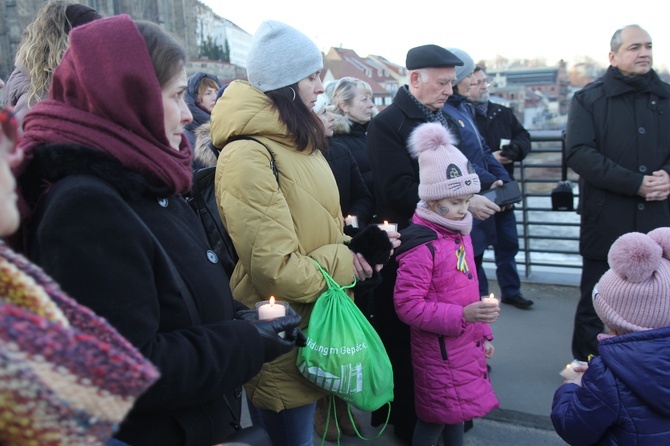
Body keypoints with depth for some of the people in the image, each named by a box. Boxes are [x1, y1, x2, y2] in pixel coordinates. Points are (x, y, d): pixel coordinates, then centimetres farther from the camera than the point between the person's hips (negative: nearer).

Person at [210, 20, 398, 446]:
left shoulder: (296, 141, 7)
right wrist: (346, 264, -13)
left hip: (318, 322, 9)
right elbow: (277, 270, -27)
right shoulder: (248, 156, -24)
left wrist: (350, 248, -1)